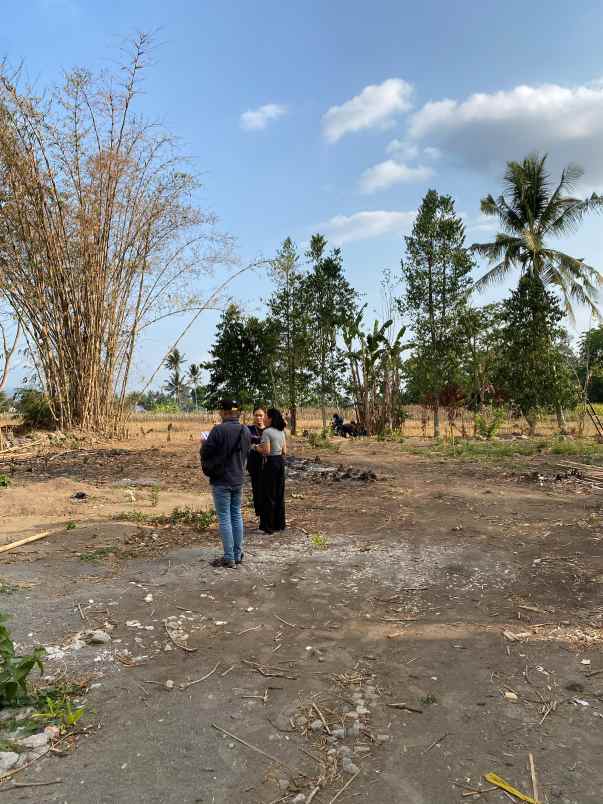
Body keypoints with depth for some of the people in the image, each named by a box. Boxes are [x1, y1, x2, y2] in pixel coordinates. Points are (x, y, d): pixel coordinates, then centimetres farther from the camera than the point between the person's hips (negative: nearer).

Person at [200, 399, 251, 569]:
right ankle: (238, 555, 22)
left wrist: (204, 443, 7)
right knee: (237, 515, 15)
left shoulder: (219, 430, -19)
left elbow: (205, 453, -13)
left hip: (221, 480, -6)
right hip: (238, 479, 6)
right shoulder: (245, 430, 3)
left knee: (224, 518, 1)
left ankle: (229, 558, 5)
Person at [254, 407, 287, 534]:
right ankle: (280, 523, 23)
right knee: (279, 494, 15)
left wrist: (257, 448, -3)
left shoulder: (267, 432, -14)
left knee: (269, 495, 1)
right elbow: (284, 451, 10)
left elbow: (266, 451, -19)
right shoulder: (281, 431, 10)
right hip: (281, 462, 8)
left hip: (270, 463, -8)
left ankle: (269, 525, 6)